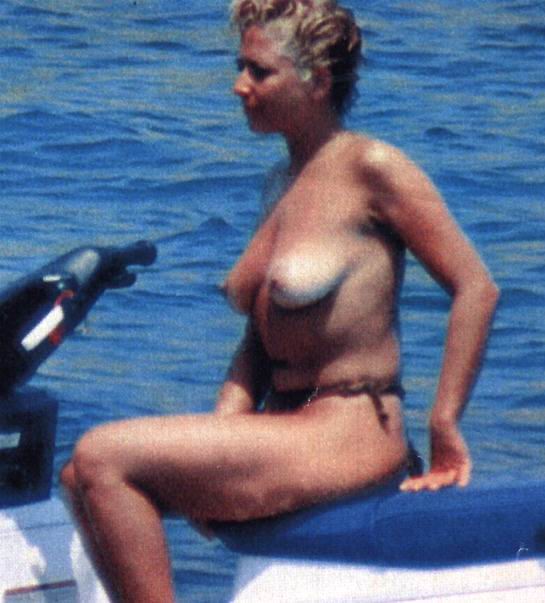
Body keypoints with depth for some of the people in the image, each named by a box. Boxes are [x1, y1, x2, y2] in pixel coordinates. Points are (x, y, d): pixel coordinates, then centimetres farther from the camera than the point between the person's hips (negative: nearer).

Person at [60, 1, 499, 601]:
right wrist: (217, 436, 2)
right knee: (84, 478, 3)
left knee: (100, 460, -18)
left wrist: (443, 426, -13)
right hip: (284, 428, 9)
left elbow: (476, 288, -12)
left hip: (350, 436, -9)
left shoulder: (372, 168, -11)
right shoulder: (282, 183, 15)